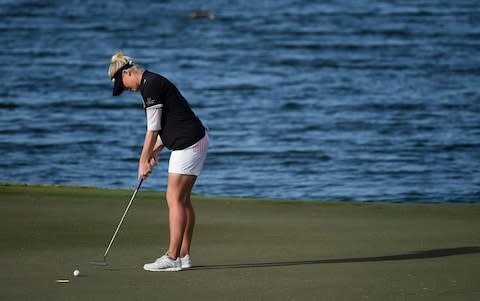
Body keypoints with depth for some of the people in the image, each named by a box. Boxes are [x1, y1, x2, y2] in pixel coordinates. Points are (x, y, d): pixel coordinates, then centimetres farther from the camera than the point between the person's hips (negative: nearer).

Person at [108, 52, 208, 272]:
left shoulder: (150, 85, -14)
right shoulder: (154, 83, 17)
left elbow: (153, 128, -14)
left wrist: (143, 160, -7)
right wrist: (155, 151, 12)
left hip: (187, 144, -10)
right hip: (195, 140, 10)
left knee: (175, 198, -8)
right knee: (183, 199, 11)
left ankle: (172, 257, -8)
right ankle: (184, 255, 13)